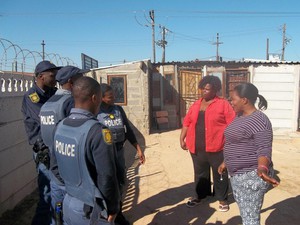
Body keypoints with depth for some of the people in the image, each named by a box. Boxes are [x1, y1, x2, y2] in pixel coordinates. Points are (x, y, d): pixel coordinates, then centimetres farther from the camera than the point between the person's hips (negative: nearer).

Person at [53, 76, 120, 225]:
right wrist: (112, 208, -8)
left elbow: (57, 163, 7)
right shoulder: (97, 131, -25)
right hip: (91, 209, -6)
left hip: (68, 203, 6)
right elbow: (107, 177, -22)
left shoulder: (60, 126, -4)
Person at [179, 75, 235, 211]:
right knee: (200, 173, 18)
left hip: (216, 147, -4)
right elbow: (187, 122, 12)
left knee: (219, 174, 10)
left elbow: (232, 125, -8)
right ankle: (200, 195, 35)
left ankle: (222, 198, 26)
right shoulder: (196, 104, 10)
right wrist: (182, 139, 6)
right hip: (197, 147, 5)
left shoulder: (223, 104, -5)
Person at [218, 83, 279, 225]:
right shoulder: (240, 116, 10)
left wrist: (262, 169, -42)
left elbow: (264, 149, -24)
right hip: (237, 174, 10)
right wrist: (226, 162, 25)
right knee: (245, 213, 22)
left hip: (251, 176, -9)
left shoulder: (259, 121, -19)